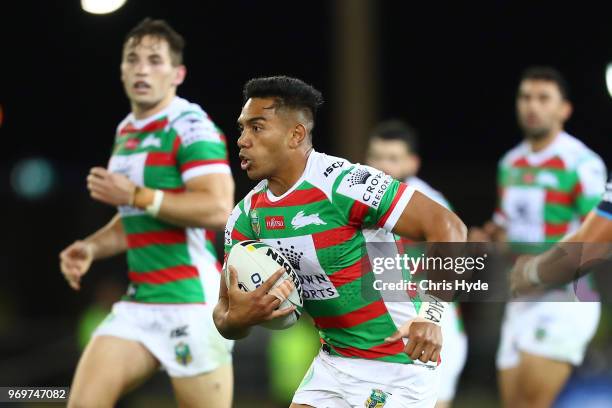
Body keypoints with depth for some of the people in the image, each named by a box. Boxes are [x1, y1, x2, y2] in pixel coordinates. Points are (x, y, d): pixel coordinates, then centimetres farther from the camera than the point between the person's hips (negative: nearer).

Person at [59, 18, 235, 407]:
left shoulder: (191, 127, -10)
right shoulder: (126, 131, 17)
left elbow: (218, 208, -23)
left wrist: (135, 195, -20)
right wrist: (91, 248, 11)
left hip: (192, 301, -8)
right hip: (138, 302, 8)